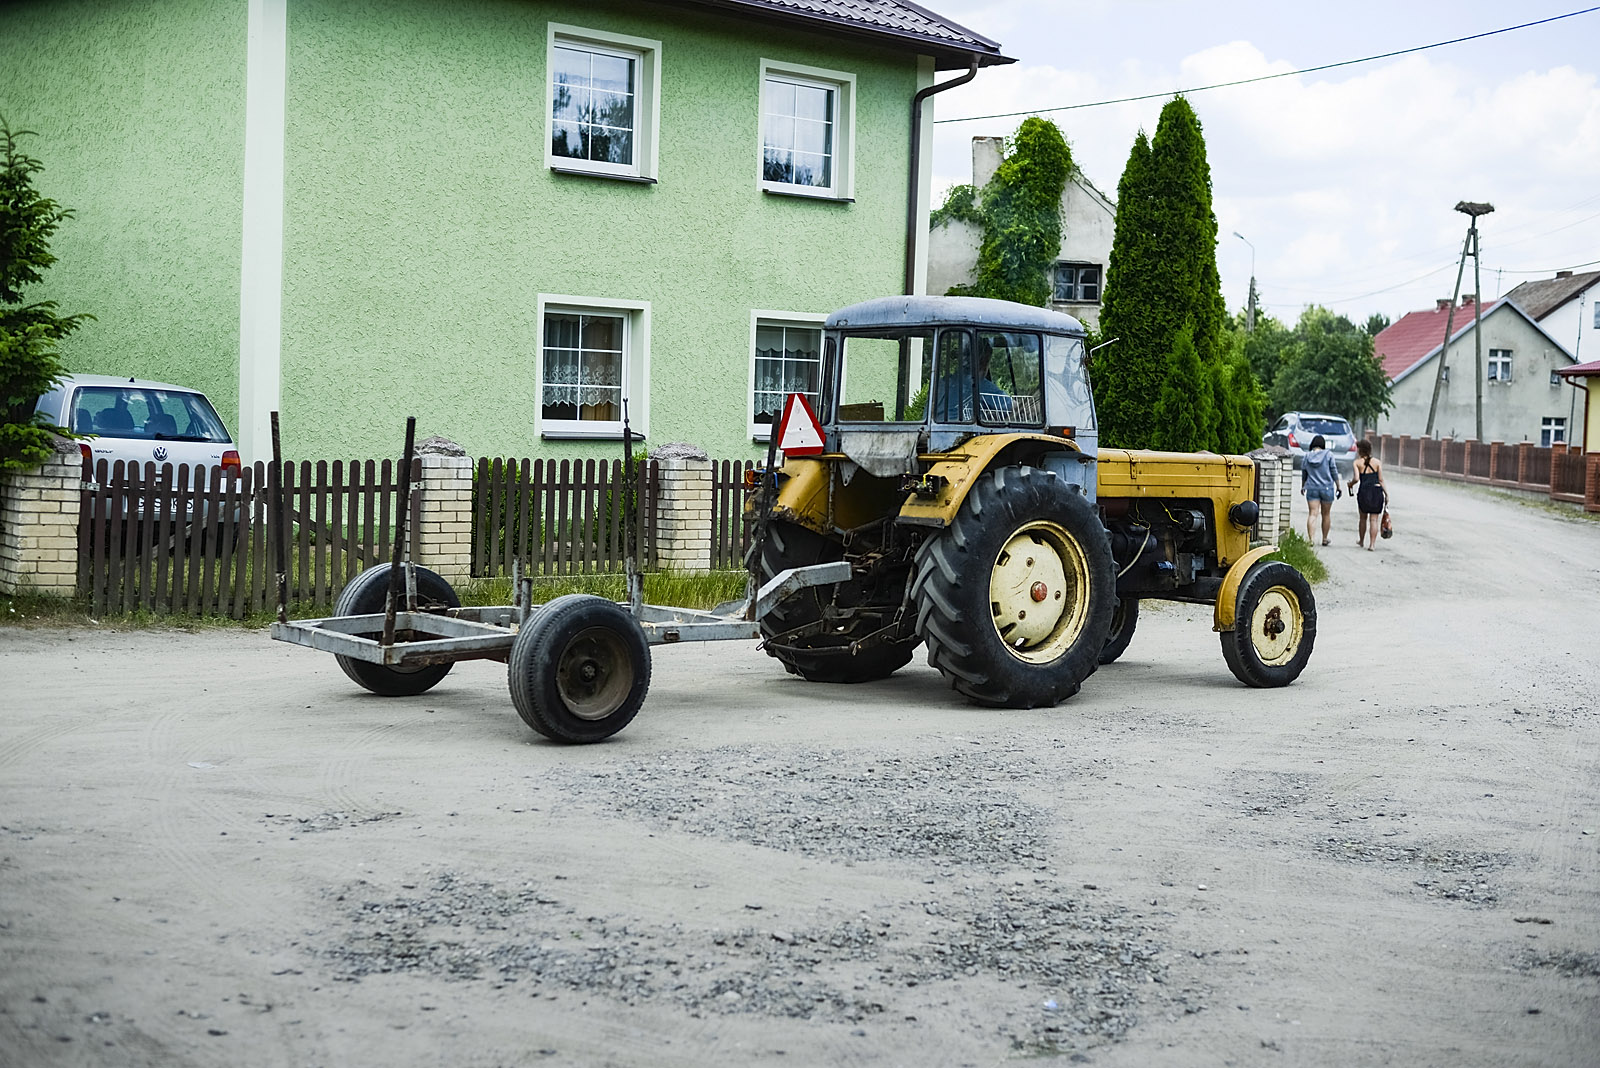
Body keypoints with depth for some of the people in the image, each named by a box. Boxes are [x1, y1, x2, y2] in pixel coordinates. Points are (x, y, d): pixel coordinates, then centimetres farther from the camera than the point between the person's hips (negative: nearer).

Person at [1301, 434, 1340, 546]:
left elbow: (1304, 474, 11)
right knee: (1326, 514, 13)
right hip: (1327, 488, -1)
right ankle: (1325, 539, 22)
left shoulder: (1307, 456, 2)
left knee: (1312, 514, -4)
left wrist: (1303, 487, 28)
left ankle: (1311, 538, -19)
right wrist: (1338, 487, 7)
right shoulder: (1328, 455, -5)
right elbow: (1334, 472, -3)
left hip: (1312, 489, 1)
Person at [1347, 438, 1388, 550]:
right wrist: (1386, 494, 6)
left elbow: (1356, 478, -11)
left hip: (1364, 491, -1)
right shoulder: (1377, 462, 5)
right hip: (1377, 490, 1)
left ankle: (1361, 540, 32)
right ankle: (1372, 544, -1)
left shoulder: (1357, 462, 0)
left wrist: (1350, 484, 10)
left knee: (1363, 518, 20)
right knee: (1374, 519, 3)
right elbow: (1381, 480, 2)